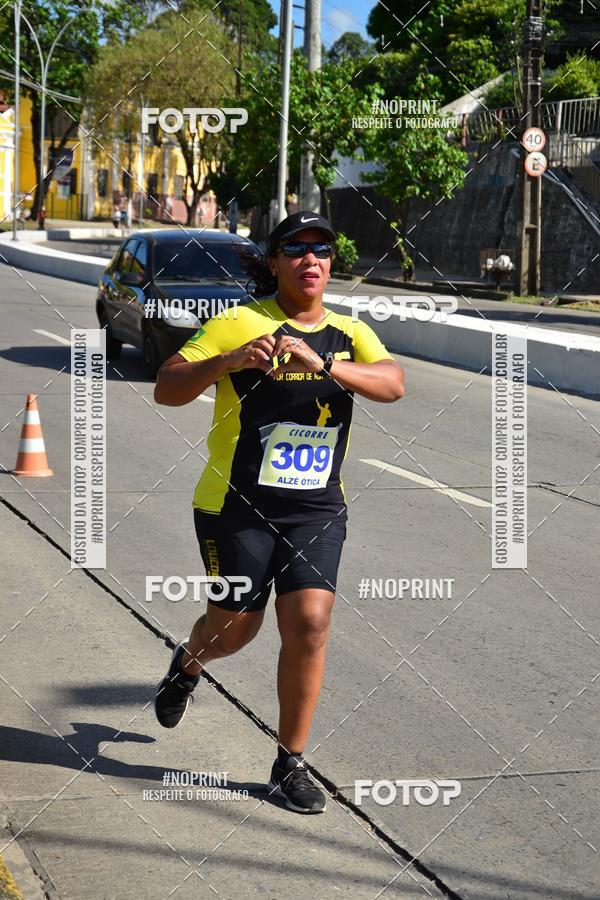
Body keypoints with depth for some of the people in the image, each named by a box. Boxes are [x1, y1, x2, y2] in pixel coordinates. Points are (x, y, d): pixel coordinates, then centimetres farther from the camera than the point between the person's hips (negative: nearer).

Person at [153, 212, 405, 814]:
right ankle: (187, 663, 46)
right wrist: (227, 362, -30)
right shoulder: (238, 324, -8)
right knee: (235, 626, 8)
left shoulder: (350, 335, 5)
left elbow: (392, 384, -15)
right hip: (237, 504, -3)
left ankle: (290, 763, 7)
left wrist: (323, 363, -31)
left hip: (317, 509, 3)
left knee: (309, 624, -9)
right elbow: (166, 389, -12)